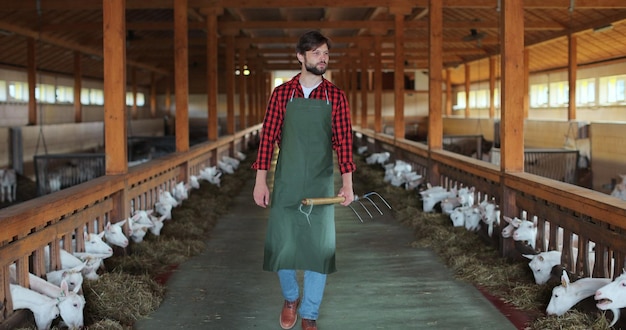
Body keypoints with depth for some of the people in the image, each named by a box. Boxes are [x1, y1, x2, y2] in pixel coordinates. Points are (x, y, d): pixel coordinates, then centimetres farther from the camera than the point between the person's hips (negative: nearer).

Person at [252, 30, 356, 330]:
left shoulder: (336, 96, 2)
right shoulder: (281, 94, 1)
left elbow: (343, 142, 0)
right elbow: (267, 137, 1)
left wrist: (347, 184, -7)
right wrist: (260, 181, -3)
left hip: (321, 185, 0)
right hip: (285, 183, 0)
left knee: (319, 247, 2)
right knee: (282, 244, 5)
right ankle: (290, 298, 33)